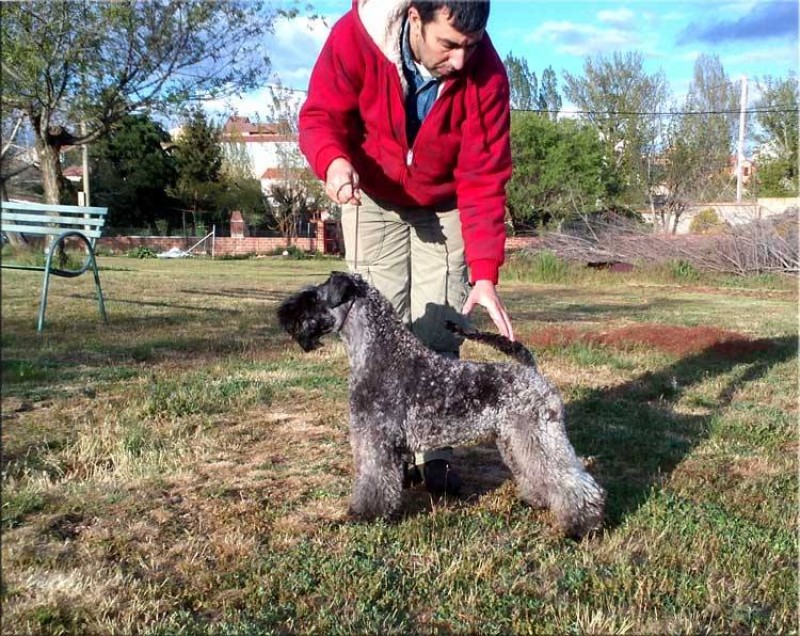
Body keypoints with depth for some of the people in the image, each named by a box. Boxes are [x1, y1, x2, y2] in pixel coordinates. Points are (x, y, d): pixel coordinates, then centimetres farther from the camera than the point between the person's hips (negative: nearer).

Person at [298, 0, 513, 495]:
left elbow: (484, 180, -24)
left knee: (440, 329, -4)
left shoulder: (486, 73, -26)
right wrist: (334, 161, -40)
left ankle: (435, 453, 5)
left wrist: (485, 274, -32)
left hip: (444, 207, 0)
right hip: (372, 199, 0)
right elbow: (320, 115, -16)